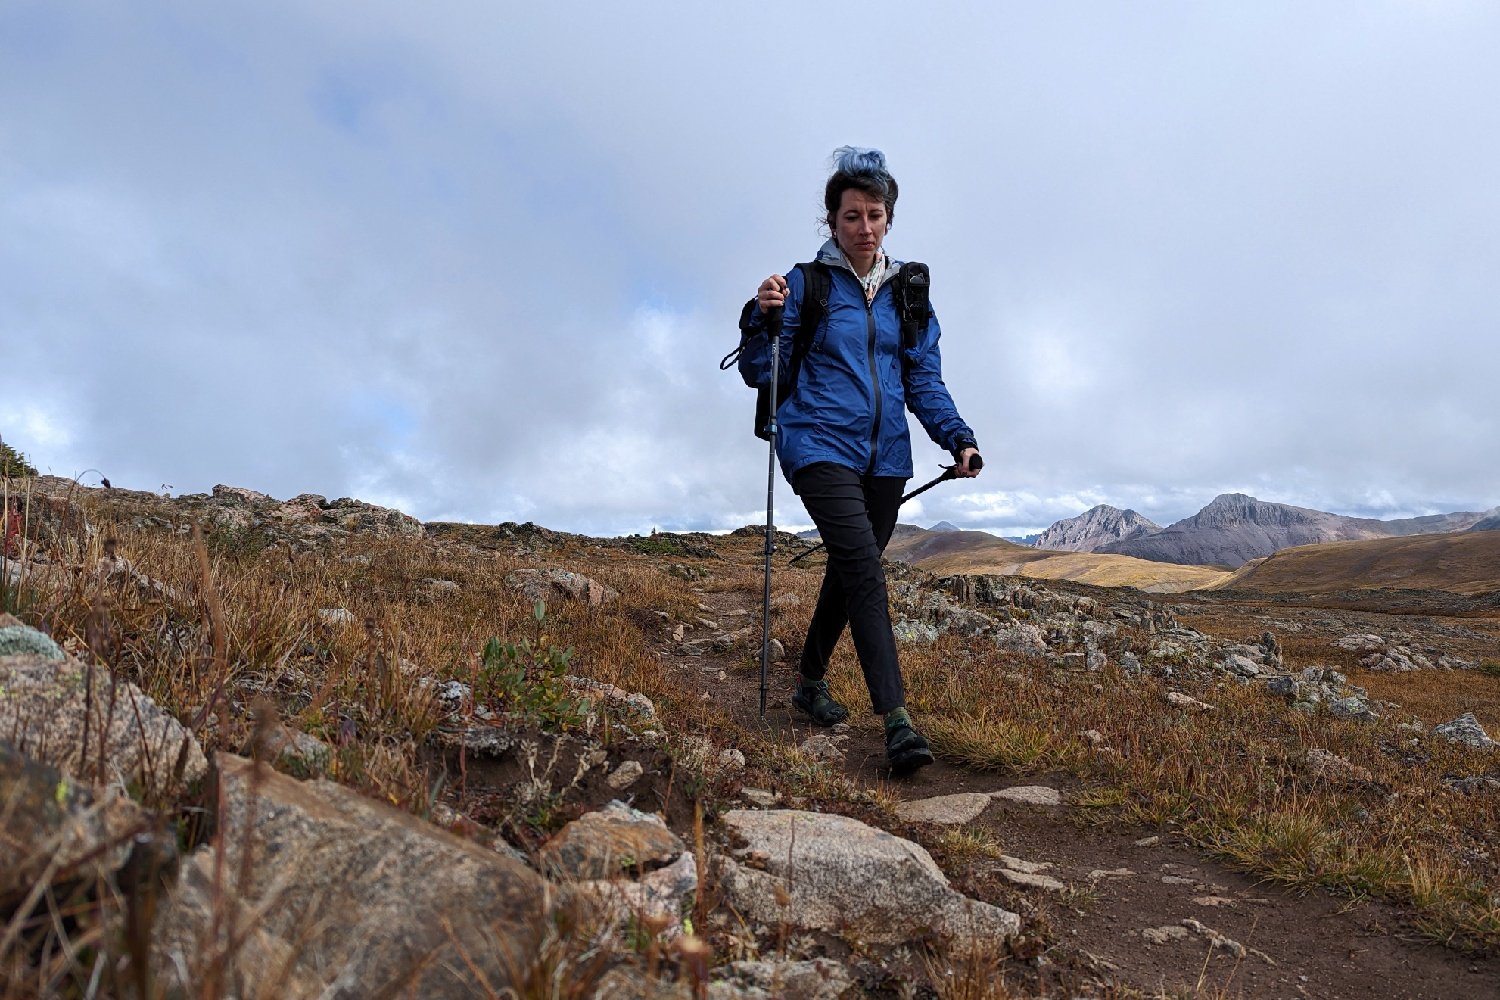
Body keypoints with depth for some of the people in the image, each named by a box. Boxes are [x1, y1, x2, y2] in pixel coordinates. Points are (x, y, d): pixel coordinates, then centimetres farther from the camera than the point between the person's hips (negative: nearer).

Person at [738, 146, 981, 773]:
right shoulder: (805, 284, -2)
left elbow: (924, 380, 11)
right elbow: (760, 373, -2)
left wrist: (958, 438, -3)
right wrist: (764, 318, -20)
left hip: (885, 457, 5)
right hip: (821, 446, -5)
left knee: (849, 572, 13)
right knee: (864, 570, -19)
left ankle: (810, 684, 33)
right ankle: (896, 719, -18)